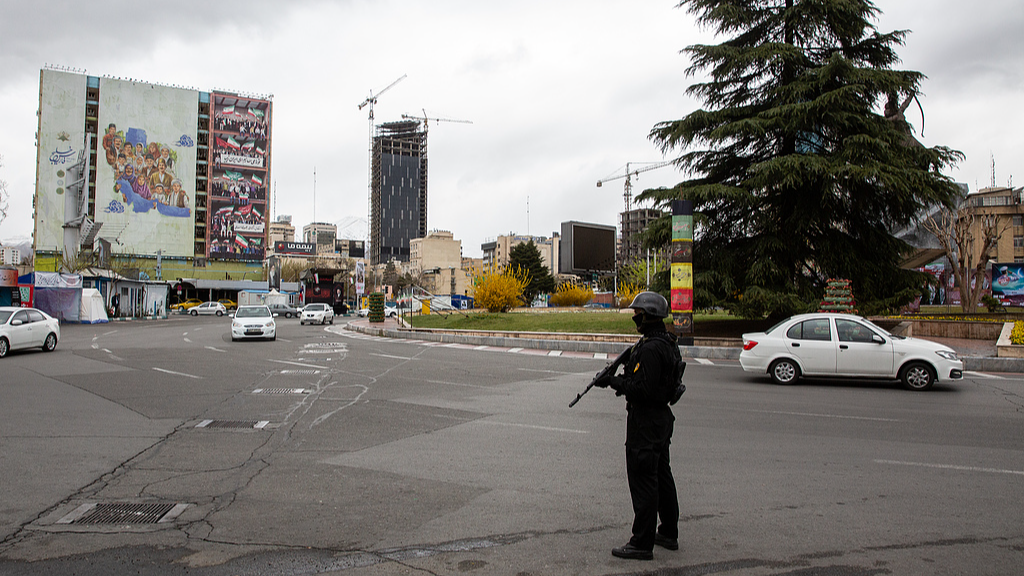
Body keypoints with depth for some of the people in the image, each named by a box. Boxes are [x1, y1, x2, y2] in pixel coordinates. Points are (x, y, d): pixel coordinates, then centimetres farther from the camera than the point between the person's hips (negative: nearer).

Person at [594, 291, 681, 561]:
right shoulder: (668, 342, 11)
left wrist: (613, 381, -16)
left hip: (645, 421, -11)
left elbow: (642, 389, -27)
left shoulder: (650, 348, -23)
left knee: (643, 480, -4)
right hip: (662, 417, 11)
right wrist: (620, 380, 10)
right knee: (661, 476, 19)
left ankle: (642, 543, 2)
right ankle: (668, 533, 31)